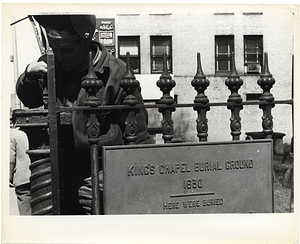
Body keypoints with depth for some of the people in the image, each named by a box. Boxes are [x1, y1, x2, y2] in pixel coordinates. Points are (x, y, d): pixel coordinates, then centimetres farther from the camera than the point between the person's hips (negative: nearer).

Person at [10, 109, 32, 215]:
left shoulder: (11, 135, -4)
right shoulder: (24, 134, 15)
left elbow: (11, 159, -8)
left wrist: (10, 178, -1)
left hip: (22, 179, -7)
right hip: (33, 178, 7)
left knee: (25, 211, -5)